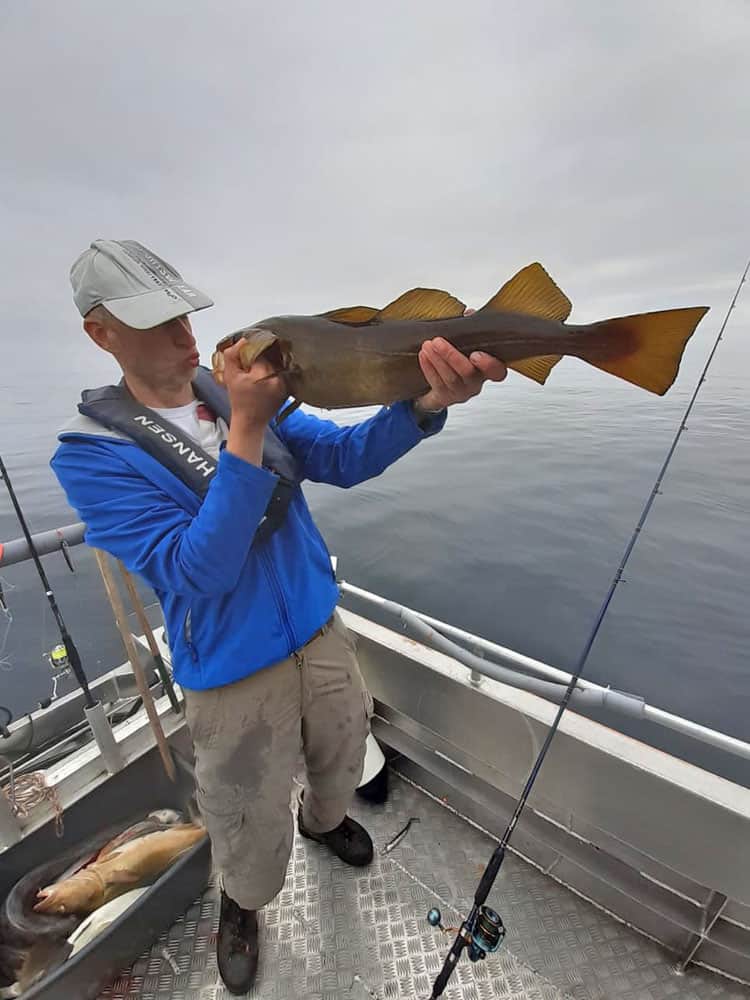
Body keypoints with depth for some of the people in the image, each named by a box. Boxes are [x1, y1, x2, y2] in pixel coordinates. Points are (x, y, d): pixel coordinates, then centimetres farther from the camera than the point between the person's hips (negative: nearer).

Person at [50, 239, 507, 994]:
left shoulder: (247, 395, -1)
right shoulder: (89, 456, -15)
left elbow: (346, 457, -12)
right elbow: (196, 573, -26)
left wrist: (427, 404, -29)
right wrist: (246, 430, -34)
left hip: (320, 632, 5)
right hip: (236, 674, -4)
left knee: (342, 754, 29)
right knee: (254, 828, 20)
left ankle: (323, 819, 65)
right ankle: (240, 904, 58)